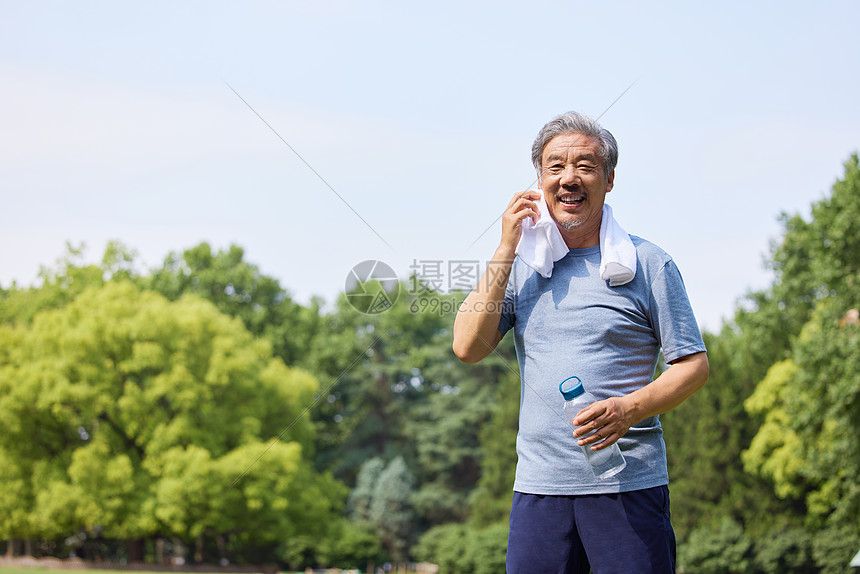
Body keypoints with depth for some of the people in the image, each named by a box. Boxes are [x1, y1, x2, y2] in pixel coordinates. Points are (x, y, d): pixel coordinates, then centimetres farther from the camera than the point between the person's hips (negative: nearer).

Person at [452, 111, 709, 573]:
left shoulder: (647, 263, 2)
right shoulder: (520, 266, 11)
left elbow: (693, 365, 1)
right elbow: (468, 347, 0)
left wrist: (630, 409, -17)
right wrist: (506, 249, -2)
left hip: (629, 485, -2)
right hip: (539, 484, 3)